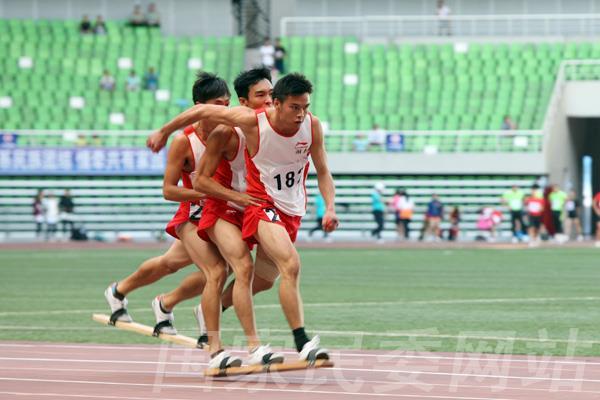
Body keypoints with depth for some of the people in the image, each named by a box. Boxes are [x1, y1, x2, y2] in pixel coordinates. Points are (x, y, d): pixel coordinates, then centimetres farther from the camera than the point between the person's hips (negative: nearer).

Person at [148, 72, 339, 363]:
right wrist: (164, 132, 5)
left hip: (293, 210, 5)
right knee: (291, 265, -29)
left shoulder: (312, 126, -9)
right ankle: (303, 344, -35)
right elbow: (201, 111, -7)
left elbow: (322, 172, 3)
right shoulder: (252, 121, -20)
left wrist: (330, 208, -13)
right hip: (262, 205, -5)